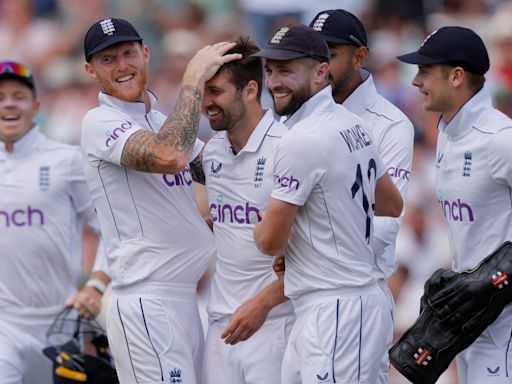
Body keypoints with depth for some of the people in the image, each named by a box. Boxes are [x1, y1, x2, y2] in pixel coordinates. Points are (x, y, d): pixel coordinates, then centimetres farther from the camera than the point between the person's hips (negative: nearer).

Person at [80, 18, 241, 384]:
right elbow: (170, 157, -25)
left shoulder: (164, 122, 19)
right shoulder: (101, 122, -8)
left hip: (188, 296, 9)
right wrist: (194, 77, -17)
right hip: (148, 302, -8)